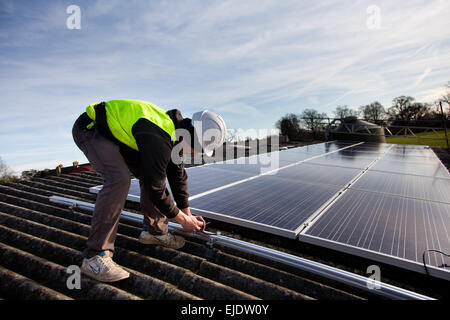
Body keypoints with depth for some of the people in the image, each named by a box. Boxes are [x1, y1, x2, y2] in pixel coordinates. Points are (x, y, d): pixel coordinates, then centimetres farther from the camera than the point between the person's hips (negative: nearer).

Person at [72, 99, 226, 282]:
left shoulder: (176, 131, -5)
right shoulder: (159, 142, -35)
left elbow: (178, 175, 3)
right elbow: (156, 189, -27)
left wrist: (188, 214, 6)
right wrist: (184, 220, -13)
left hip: (116, 131, 9)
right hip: (89, 129, -9)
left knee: (151, 172, 1)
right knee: (119, 178, -29)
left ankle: (154, 231, 15)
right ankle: (95, 256, -20)